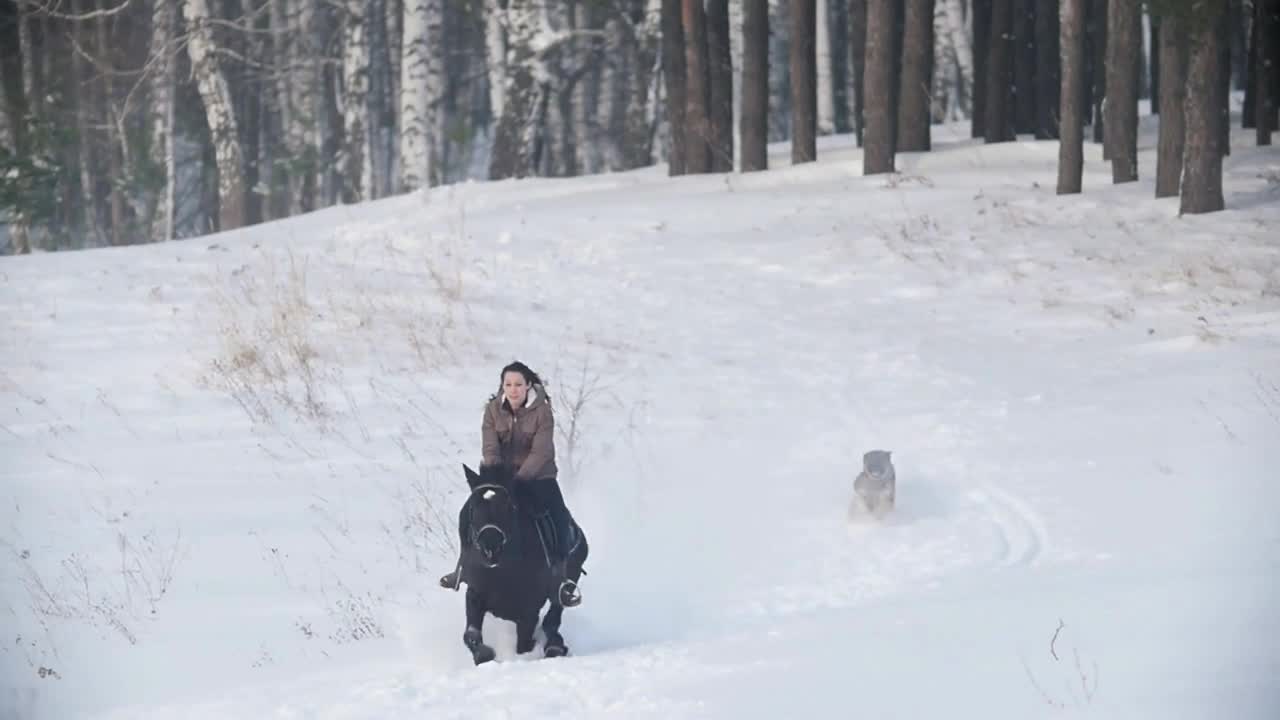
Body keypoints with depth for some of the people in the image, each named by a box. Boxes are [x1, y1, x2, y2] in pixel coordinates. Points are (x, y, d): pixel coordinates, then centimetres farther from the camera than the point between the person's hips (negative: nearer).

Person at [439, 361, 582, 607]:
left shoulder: (542, 411, -16)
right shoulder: (493, 409, -6)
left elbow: (540, 452, -21)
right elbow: (489, 448, -10)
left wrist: (519, 479, -30)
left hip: (536, 475, -3)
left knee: (559, 517, -24)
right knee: (467, 516, -6)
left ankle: (559, 574, -15)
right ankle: (464, 565, 14)